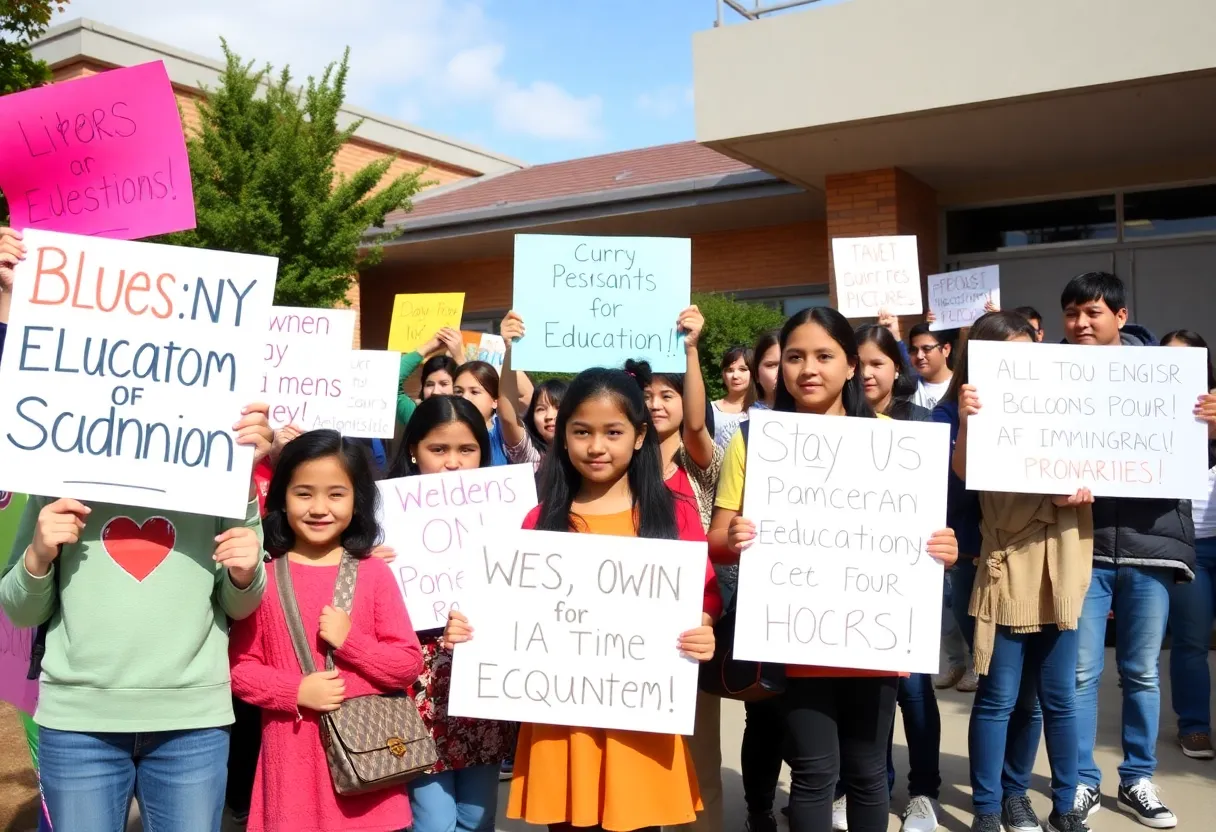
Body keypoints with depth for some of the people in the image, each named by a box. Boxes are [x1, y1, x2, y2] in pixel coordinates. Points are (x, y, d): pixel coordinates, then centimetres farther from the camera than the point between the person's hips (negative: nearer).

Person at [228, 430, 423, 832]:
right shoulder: (263, 577, -2)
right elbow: (238, 666, 0)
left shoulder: (374, 573, -1)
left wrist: (349, 641, -14)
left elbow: (409, 664, -1)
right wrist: (297, 691, -13)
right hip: (293, 756, 0)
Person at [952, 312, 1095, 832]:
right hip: (1008, 568, -3)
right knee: (997, 698, 2)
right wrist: (966, 423, -33)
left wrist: (1087, 488, -8)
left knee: (1060, 697, 12)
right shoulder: (985, 412, -2)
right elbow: (965, 472, -17)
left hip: (1061, 570, 3)